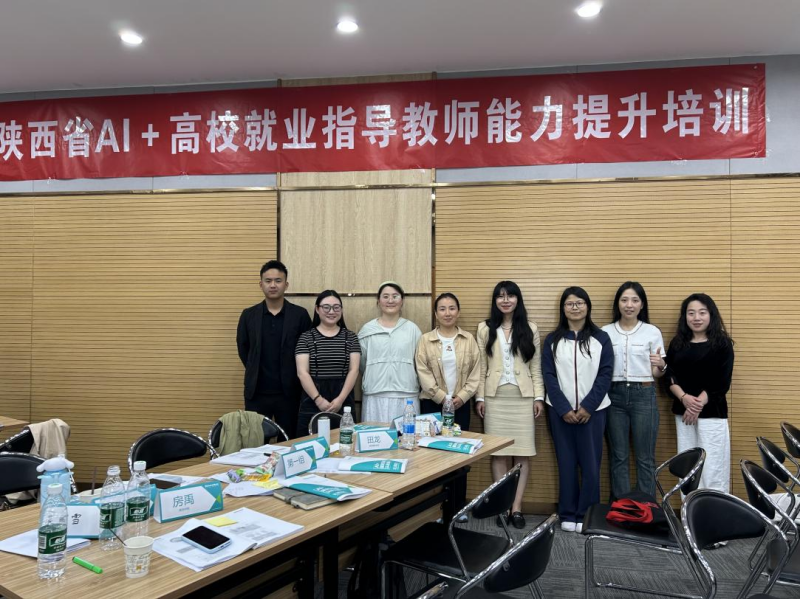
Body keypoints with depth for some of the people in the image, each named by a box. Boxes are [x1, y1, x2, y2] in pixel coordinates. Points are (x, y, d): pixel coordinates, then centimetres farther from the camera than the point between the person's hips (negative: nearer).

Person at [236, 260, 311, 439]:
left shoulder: (300, 315, -2)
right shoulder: (249, 315, 4)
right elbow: (242, 349, 13)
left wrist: (291, 376, 2)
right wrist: (255, 373, 11)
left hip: (289, 392, -1)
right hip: (256, 393, 2)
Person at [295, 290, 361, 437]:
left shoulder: (350, 337, 8)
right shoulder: (306, 337, 4)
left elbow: (354, 370, 1)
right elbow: (302, 372, -3)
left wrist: (340, 399, -11)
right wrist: (318, 399, -14)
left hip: (344, 402, 1)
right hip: (313, 401, -1)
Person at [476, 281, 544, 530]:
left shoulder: (530, 329, 6)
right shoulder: (485, 329, 6)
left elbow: (536, 367, 5)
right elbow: (481, 367, 4)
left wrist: (539, 396, 0)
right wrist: (479, 397, 0)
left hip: (523, 397, 0)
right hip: (495, 397, 0)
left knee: (522, 452, 0)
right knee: (498, 453, 2)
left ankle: (516, 507, 8)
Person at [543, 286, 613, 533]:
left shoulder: (601, 338, 3)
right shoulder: (552, 340, 5)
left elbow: (605, 374, -2)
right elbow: (549, 376, 0)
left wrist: (588, 406, -11)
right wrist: (564, 408, -9)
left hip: (592, 410, -1)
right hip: (560, 410, 1)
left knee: (590, 463, 0)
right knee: (566, 462, 5)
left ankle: (586, 515, 13)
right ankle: (568, 515, 15)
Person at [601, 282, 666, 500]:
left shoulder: (653, 332, 2)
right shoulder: (605, 332, 5)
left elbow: (656, 374, 5)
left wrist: (662, 366, -17)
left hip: (643, 395, -1)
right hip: (614, 395, 1)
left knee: (645, 457, 4)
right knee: (618, 456, 8)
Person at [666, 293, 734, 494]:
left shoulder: (722, 344, 0)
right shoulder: (677, 343, 9)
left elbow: (722, 383, -6)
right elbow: (669, 377, 3)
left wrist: (699, 404, -15)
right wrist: (684, 398, -15)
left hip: (712, 413, -3)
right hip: (682, 413, 4)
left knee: (713, 470, -4)